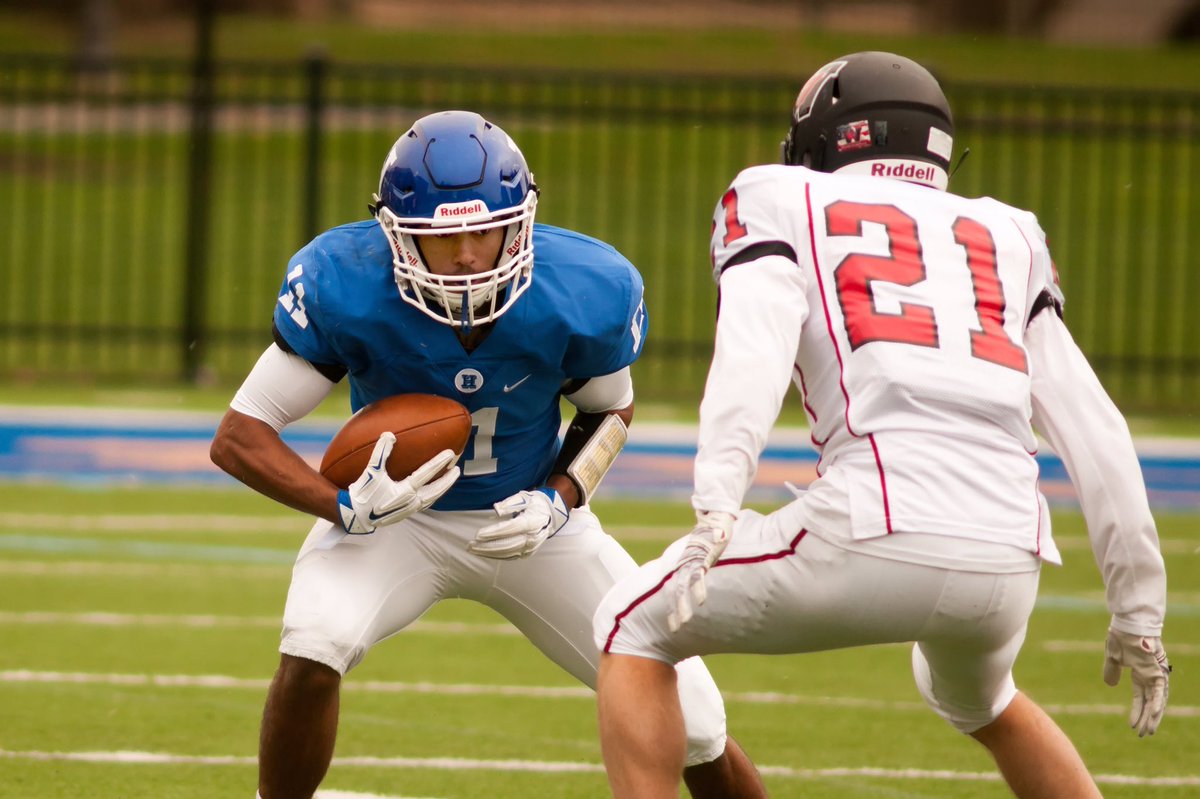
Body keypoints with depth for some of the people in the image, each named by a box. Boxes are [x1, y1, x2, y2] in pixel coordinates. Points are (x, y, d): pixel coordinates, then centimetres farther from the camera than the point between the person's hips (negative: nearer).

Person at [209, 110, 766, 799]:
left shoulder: (588, 294, -22)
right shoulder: (343, 285, -27)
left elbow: (610, 410, 2)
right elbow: (240, 436, -19)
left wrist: (560, 500, -17)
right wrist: (347, 507, -35)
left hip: (529, 516, 2)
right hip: (395, 512, -1)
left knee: (693, 722, -3)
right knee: (312, 652, -32)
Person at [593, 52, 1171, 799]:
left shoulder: (786, 206, 14)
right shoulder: (1006, 240, 27)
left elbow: (755, 351, -7)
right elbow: (1094, 431, 20)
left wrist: (717, 504, -20)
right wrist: (1140, 607, 24)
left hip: (878, 535, -5)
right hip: (1008, 561, 5)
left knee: (637, 632, 18)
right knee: (982, 699, 39)